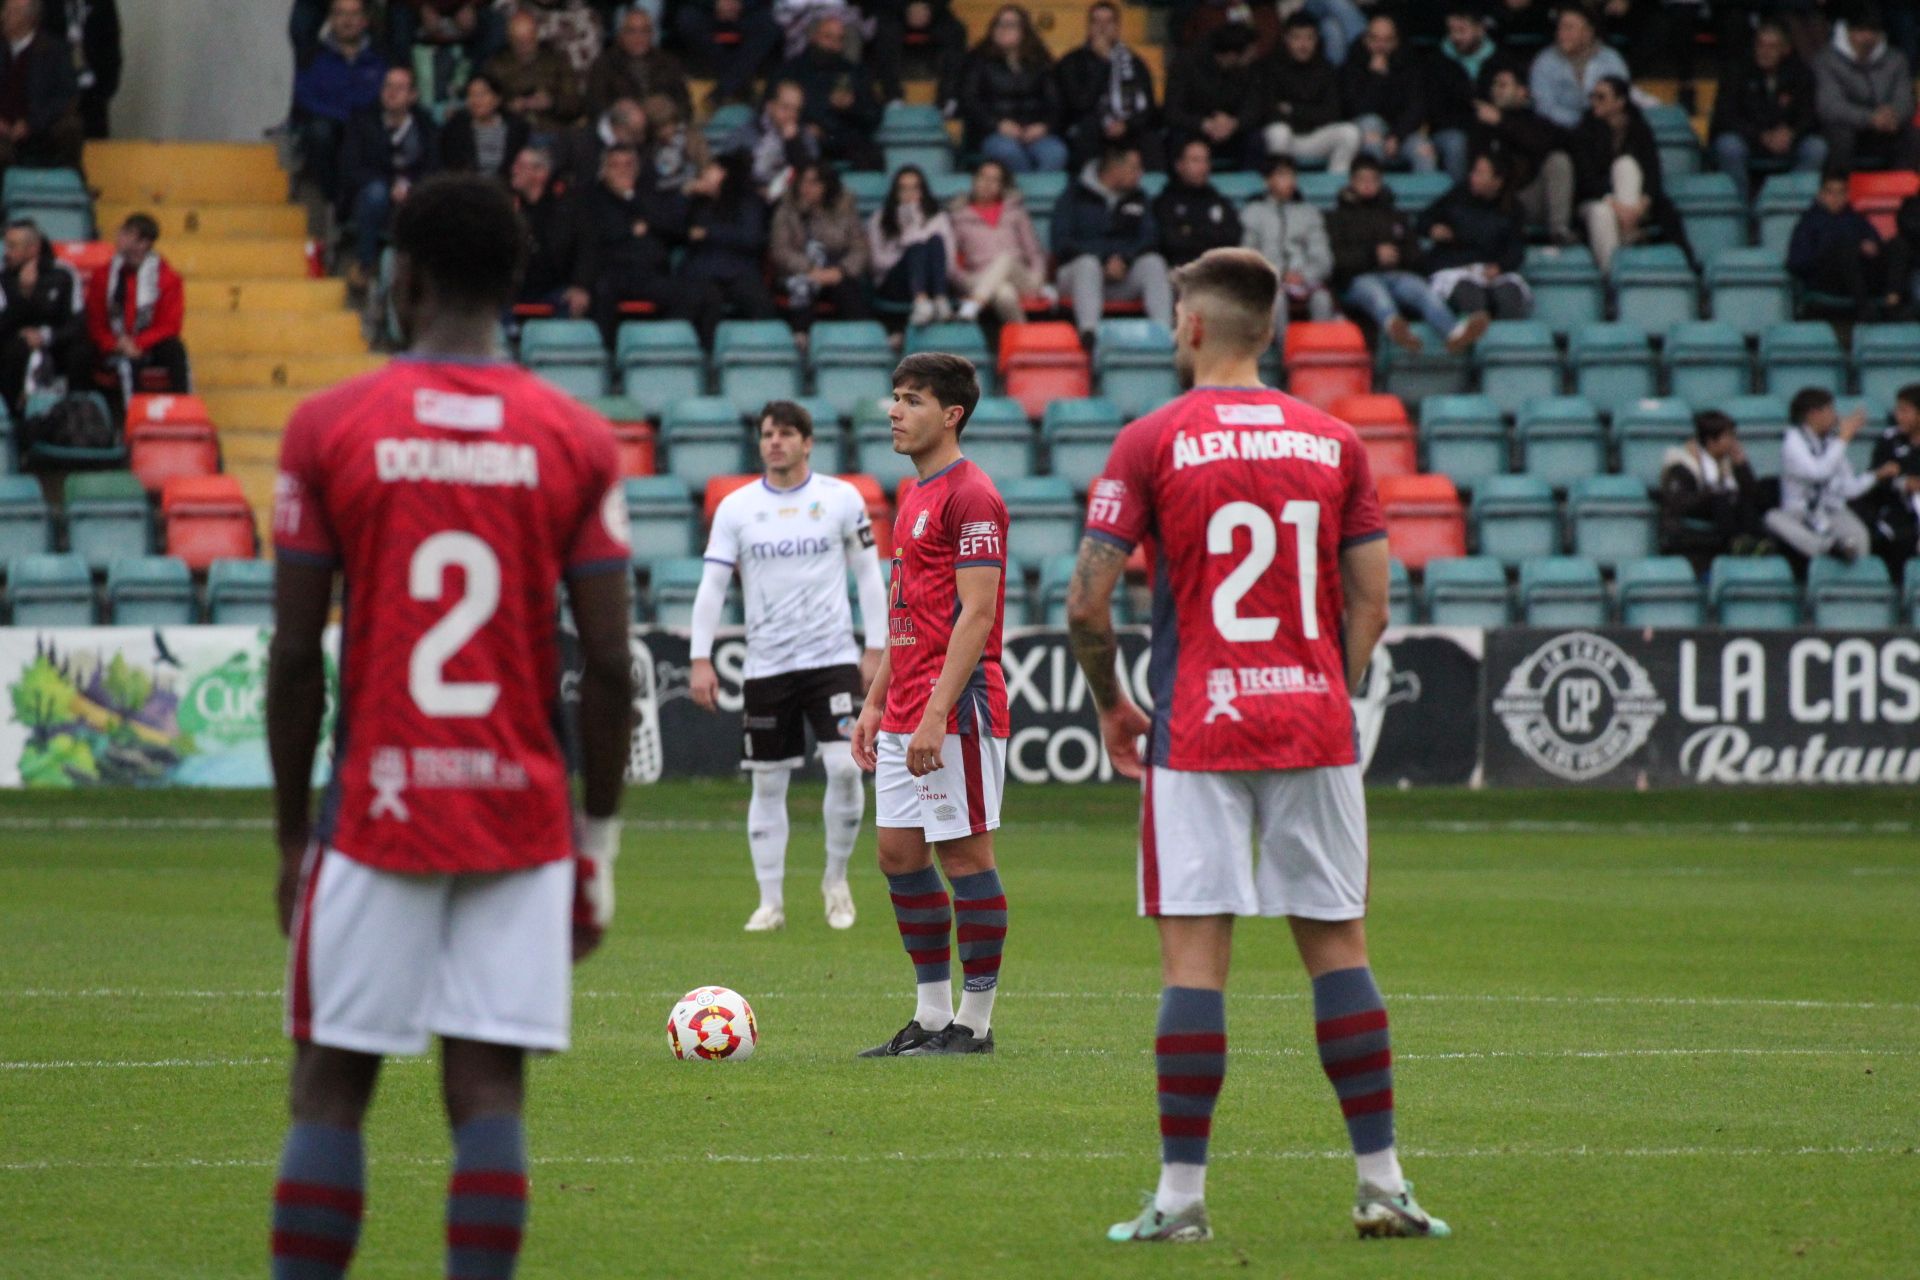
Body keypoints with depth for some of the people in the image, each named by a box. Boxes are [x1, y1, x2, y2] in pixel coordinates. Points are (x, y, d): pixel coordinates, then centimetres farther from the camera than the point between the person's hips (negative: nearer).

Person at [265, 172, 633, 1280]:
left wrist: (292, 832, 7)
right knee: (490, 1090, 1)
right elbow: (610, 663, -1)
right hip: (524, 816, 1)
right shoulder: (579, 442, 1)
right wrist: (600, 839, 8)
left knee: (332, 1088, 4)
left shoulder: (330, 429, -2)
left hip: (376, 809, -1)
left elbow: (296, 655, -3)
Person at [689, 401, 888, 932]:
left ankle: (836, 878, 6)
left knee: (845, 765, -14)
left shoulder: (842, 499, 2)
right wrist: (701, 660, -6)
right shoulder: (736, 507, 2)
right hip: (765, 666, 1)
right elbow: (712, 585, 2)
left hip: (832, 657, -1)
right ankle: (771, 901, 11)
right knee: (767, 782, 3)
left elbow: (869, 577, 7)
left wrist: (874, 649, 1)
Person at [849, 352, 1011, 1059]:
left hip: (957, 710, -10)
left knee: (965, 855, -3)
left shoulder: (972, 498, -12)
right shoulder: (915, 496, 18)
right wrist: (876, 702, 20)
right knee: (899, 854, 9)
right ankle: (931, 1017, 15)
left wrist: (935, 715, -22)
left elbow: (976, 615, -18)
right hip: (905, 714, 10)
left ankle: (973, 1021, 2)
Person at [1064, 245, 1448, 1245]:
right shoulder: (1334, 442, 6)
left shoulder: (1151, 441, -3)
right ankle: (1381, 1184, 7)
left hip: (1196, 736, -3)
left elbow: (1088, 601, -6)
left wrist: (1109, 703, 10)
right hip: (1314, 730, 3)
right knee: (1338, 947, 7)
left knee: (1194, 958, -3)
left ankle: (1182, 1195, -4)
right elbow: (1370, 607, 5)